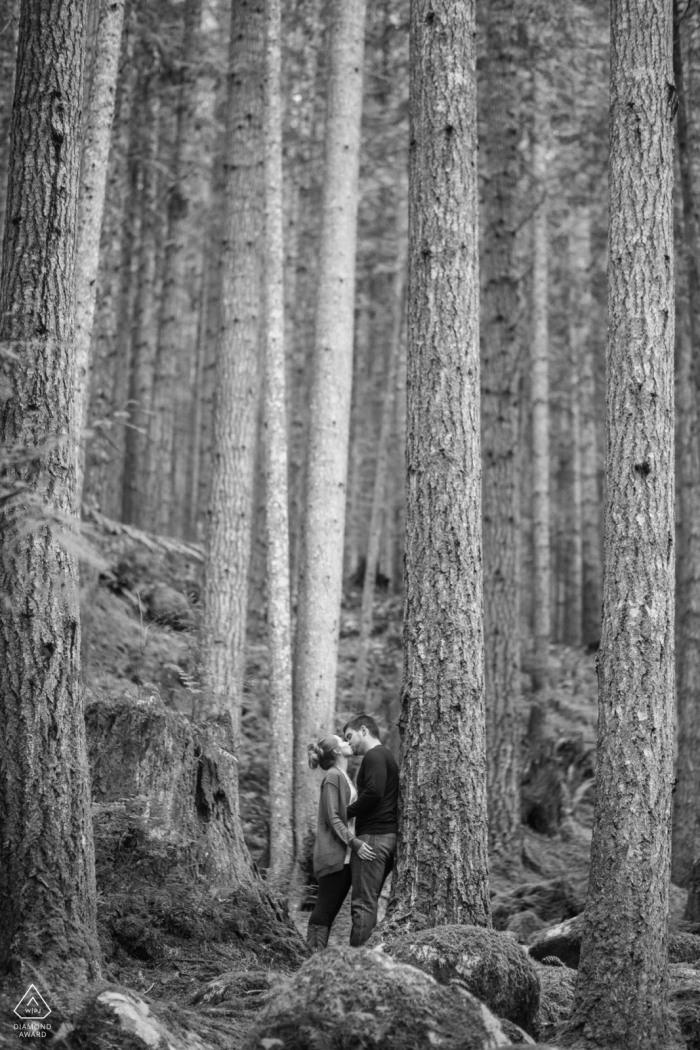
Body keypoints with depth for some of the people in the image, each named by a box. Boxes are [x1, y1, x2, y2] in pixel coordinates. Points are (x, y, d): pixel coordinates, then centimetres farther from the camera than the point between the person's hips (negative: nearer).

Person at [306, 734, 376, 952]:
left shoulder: (344, 778, 19)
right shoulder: (332, 777, -8)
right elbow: (332, 818, -15)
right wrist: (355, 843, -21)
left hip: (346, 856, 8)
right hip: (333, 855, -8)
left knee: (330, 910, 6)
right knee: (324, 910, -9)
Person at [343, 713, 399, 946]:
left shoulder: (374, 756, -8)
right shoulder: (386, 756, 23)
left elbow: (373, 792, -21)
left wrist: (347, 812, -10)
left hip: (373, 835, -10)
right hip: (389, 835, 10)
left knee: (363, 903, -11)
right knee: (370, 902, 12)